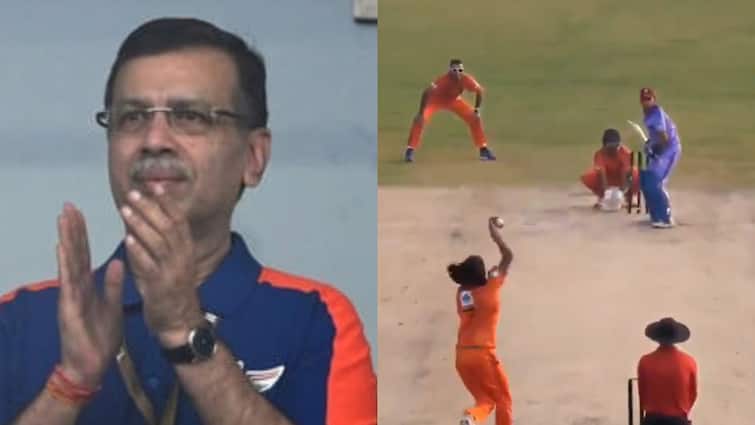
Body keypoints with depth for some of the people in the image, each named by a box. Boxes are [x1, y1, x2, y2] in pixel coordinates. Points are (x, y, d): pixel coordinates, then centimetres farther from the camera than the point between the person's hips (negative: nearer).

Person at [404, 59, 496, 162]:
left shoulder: (466, 79, -29)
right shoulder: (443, 79, -40)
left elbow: (479, 91, -11)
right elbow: (426, 93, -44)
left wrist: (477, 110, -16)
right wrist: (421, 114, -46)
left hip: (454, 100, 4)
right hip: (436, 100, -4)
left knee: (475, 118, -4)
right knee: (420, 119, -25)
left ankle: (483, 149, 12)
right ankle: (410, 151, -15)